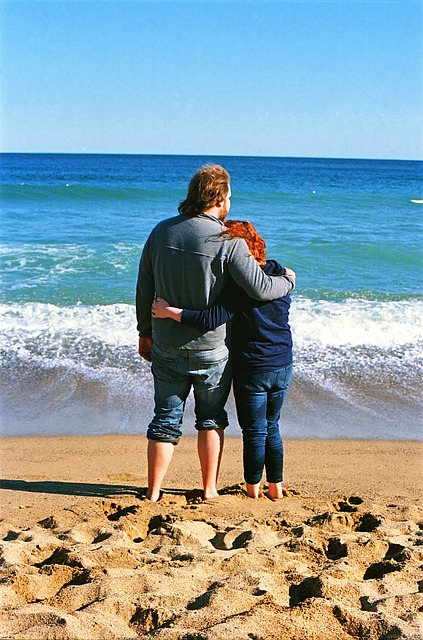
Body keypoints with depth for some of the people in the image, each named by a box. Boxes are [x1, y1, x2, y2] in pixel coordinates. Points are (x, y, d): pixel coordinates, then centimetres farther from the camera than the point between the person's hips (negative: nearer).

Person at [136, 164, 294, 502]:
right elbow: (260, 289, -18)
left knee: (166, 419, 11)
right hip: (211, 349, -3)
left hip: (166, 347, 3)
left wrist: (145, 332, 18)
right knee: (211, 418, 14)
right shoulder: (227, 241, -15)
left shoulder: (161, 231, 1)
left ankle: (153, 493, 14)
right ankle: (210, 490, 20)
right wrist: (287, 281, 3)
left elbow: (144, 288, 7)